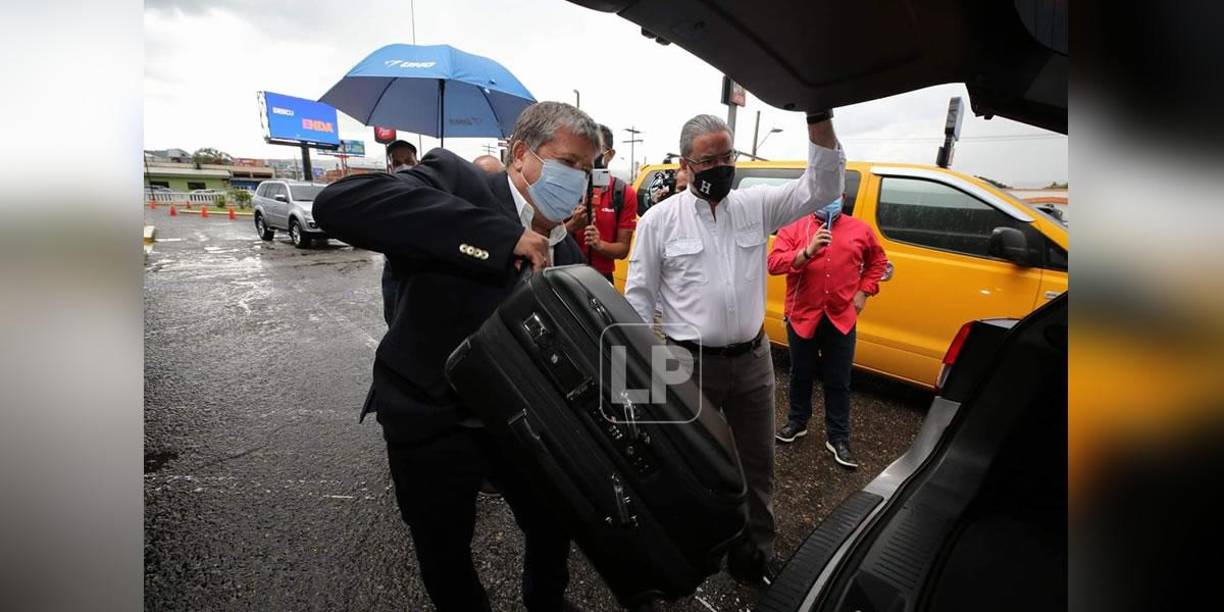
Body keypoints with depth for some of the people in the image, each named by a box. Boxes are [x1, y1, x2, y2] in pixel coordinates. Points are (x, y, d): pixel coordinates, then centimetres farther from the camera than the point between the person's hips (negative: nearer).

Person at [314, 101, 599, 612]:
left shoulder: (567, 254, 0)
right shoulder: (458, 182, -17)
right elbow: (338, 202, -34)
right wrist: (501, 237, -37)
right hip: (432, 418, -4)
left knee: (554, 525, 22)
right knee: (444, 551, 18)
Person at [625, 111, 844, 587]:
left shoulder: (755, 205, 3)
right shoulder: (659, 220, -5)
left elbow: (821, 189, -3)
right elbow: (639, 296, -4)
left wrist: (819, 118, -16)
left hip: (753, 359, 4)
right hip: (689, 363, -3)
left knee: (758, 462, 17)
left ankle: (755, 554, 41)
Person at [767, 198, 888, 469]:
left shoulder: (860, 230, 4)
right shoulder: (794, 229, -4)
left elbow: (878, 261, 18)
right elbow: (773, 264, -16)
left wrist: (864, 291, 6)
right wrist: (808, 251, -28)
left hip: (841, 319, 1)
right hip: (802, 316, -1)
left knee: (838, 382, 8)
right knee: (800, 375, 15)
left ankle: (837, 437, 22)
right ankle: (797, 422, 35)